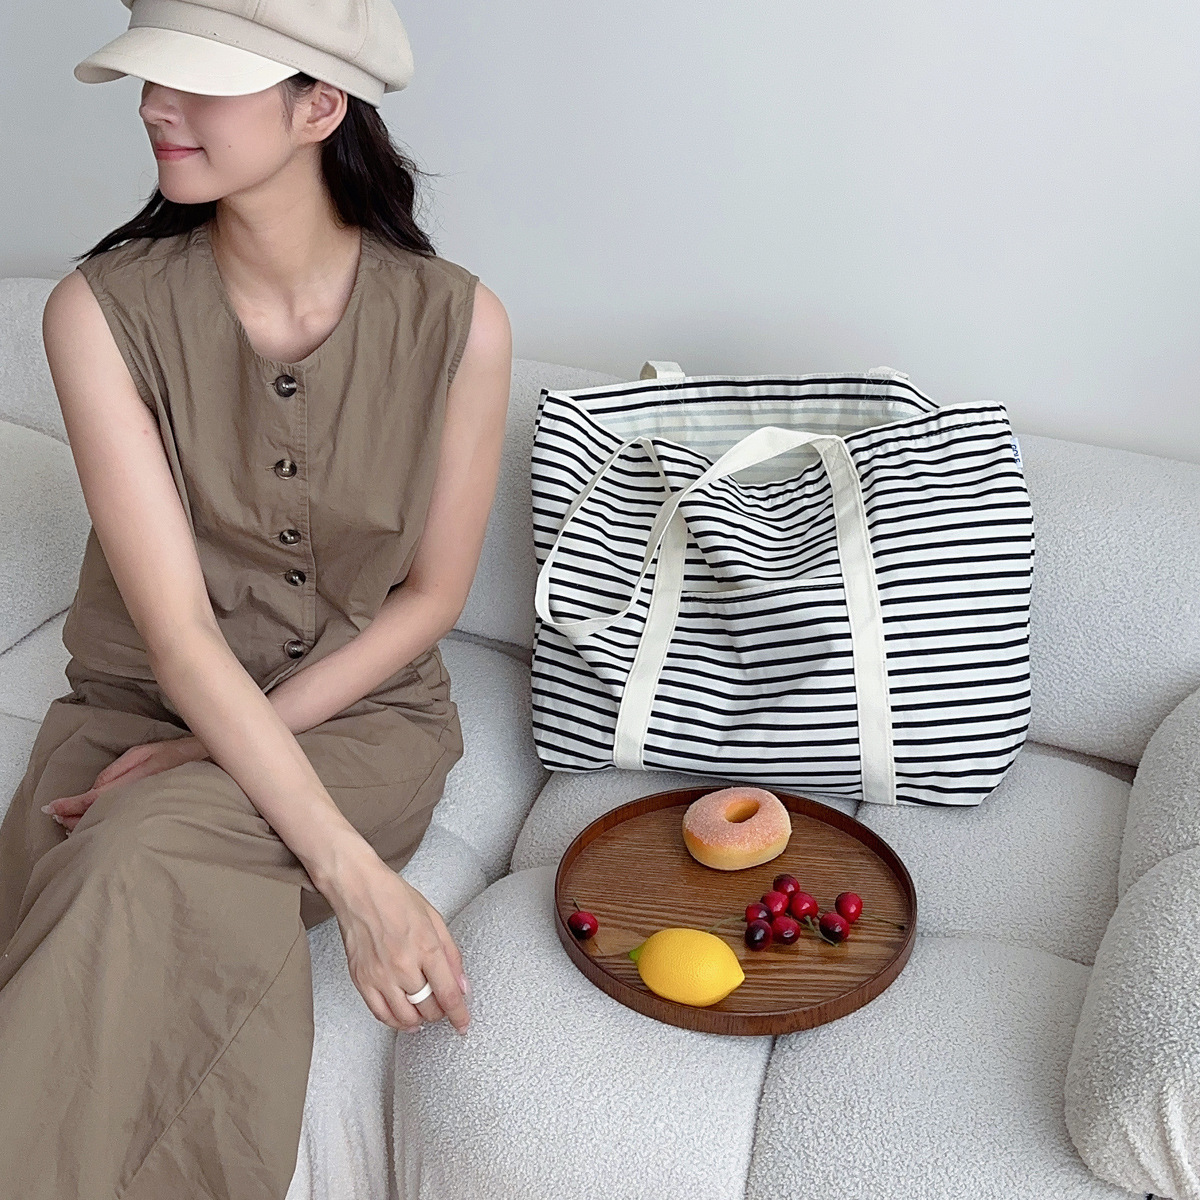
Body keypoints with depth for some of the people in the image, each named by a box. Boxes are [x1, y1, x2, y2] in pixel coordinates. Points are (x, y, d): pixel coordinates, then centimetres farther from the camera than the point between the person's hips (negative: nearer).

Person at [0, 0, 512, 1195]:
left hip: (363, 714, 0)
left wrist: (223, 756, -12)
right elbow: (175, 627, -18)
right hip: (137, 710, 1)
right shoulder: (102, 311, -12)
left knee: (144, 856, -31)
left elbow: (430, 596, -3)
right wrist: (352, 872, -27)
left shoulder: (458, 321, -10)